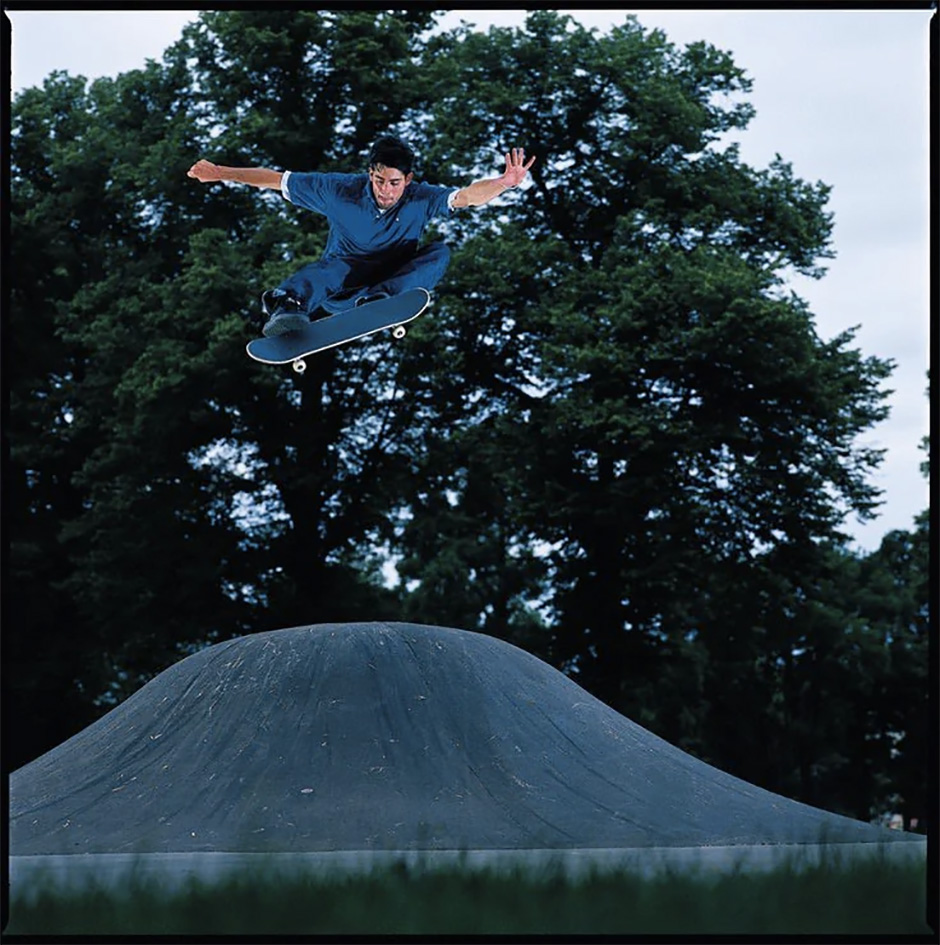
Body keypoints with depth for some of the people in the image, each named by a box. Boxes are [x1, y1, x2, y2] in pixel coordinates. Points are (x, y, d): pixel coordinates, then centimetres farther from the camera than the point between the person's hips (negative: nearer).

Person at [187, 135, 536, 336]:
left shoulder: (420, 199, -12)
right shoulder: (340, 190, -11)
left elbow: (466, 196, -28)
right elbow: (277, 180, -7)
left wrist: (505, 182, -48)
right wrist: (221, 173, -10)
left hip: (395, 276, 2)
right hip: (343, 277, -2)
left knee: (439, 252, -24)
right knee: (318, 274, -37)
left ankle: (381, 298, -48)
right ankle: (289, 310, -72)